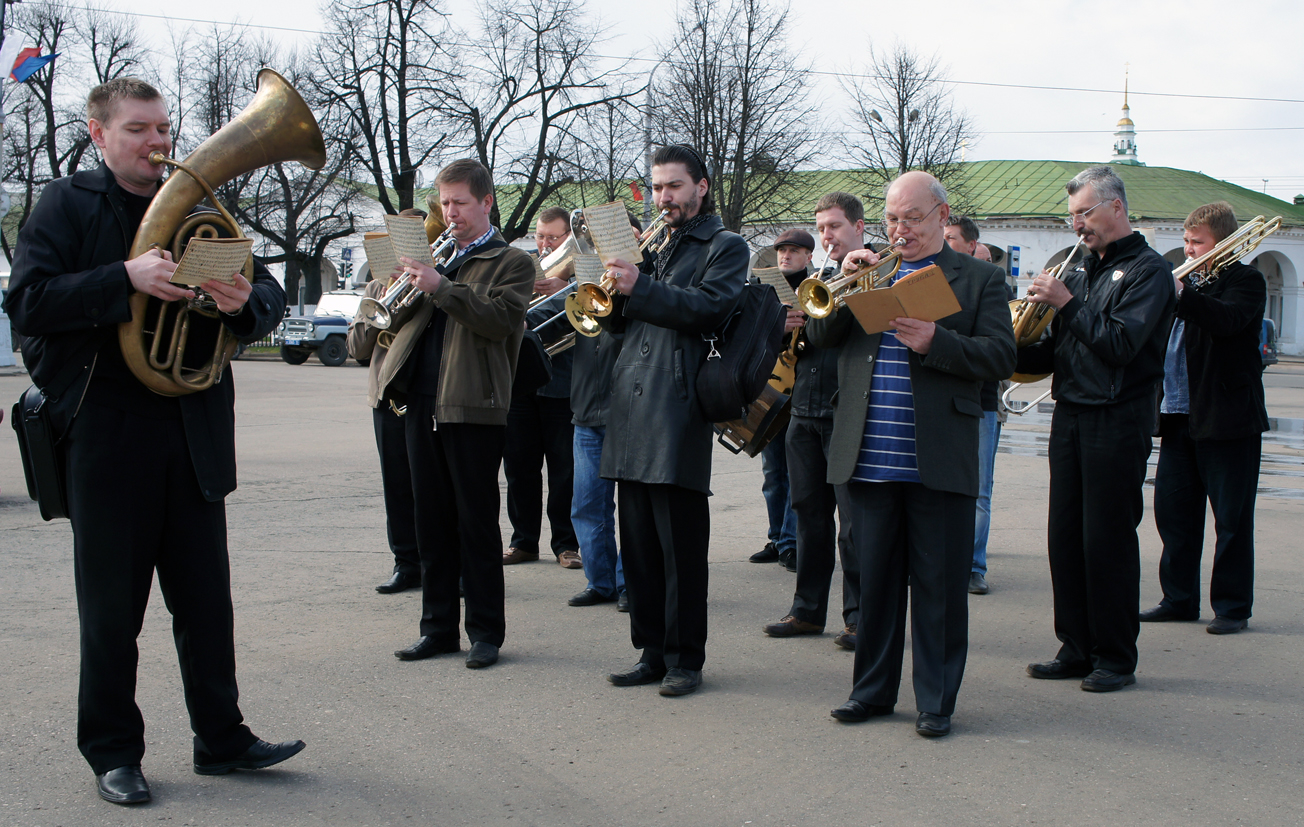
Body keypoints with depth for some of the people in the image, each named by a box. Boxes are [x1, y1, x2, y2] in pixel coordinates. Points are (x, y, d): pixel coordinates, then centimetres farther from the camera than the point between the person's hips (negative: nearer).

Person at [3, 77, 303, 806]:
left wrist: (245, 303, -17)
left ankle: (222, 738, 19)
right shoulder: (68, 206, 1)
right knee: (112, 607, 4)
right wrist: (126, 278, -24)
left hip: (195, 436, 4)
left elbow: (270, 295, 7)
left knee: (206, 598, 9)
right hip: (107, 434, -4)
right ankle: (113, 751, 16)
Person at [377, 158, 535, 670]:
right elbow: (404, 318, 18)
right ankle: (438, 627, 17)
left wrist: (440, 287, -21)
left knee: (477, 524, -1)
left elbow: (500, 320, -15)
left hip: (473, 407, -5)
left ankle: (486, 632, 7)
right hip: (421, 403, 6)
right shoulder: (439, 261, 20)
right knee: (431, 522, 9)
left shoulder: (512, 263, 3)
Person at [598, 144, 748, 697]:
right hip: (632, 411, 7)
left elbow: (710, 307, -13)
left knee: (681, 548, -4)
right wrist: (612, 288, -1)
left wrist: (639, 287, -19)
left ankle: (685, 659, 4)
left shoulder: (726, 248, 4)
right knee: (639, 543, 9)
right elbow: (620, 320, 20)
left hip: (678, 412, -7)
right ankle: (651, 652, 17)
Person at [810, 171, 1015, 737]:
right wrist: (848, 285, -10)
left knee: (939, 587, 3)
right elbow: (820, 335, 5)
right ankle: (872, 689, 23)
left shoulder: (979, 278, 6)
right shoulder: (867, 271, 15)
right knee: (874, 581, 11)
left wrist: (934, 341, -20)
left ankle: (936, 701, 13)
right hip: (868, 461, 3)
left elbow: (1000, 356, -6)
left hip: (940, 464, -3)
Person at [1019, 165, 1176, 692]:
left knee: (1109, 541, -3)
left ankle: (1117, 658, 8)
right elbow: (1056, 352, 14)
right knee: (1066, 538, 7)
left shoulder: (1148, 270, -5)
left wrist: (1066, 303, -16)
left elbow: (1120, 344, -19)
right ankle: (1077, 649, 17)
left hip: (1118, 421, -7)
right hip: (1070, 416, 7)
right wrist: (1010, 352, -3)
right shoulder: (1082, 272, 16)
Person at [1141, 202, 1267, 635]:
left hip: (1227, 419, -7)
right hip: (1180, 416, 8)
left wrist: (1180, 295, -39)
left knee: (1232, 518, 0)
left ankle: (1232, 606, 9)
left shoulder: (1245, 280, -6)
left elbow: (1228, 320, -28)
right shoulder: (1189, 280, 19)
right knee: (1172, 510, 9)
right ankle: (1179, 598, 20)